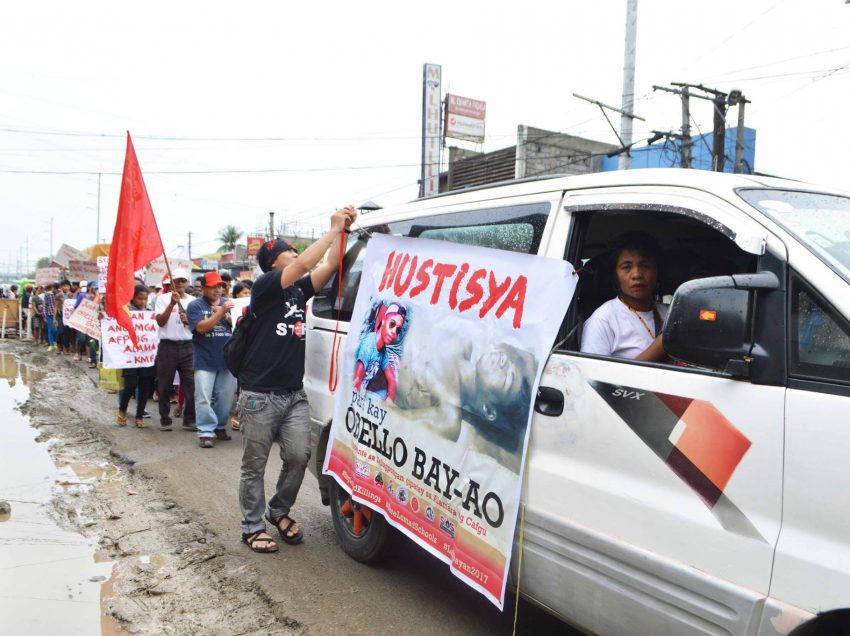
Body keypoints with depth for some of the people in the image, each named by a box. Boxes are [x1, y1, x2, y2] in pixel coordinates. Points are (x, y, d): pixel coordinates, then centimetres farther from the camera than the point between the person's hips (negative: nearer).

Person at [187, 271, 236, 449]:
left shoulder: (228, 304, 8)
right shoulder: (195, 305, -2)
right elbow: (201, 328, -16)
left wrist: (227, 315, -14)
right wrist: (221, 312, -21)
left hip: (227, 359, 4)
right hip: (205, 360, -3)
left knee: (226, 397, 11)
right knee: (204, 399, -4)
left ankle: (220, 426, 27)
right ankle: (206, 432, 3)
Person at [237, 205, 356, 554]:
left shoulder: (300, 289, 12)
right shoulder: (265, 286, -8)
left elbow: (329, 266, 3)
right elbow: (304, 263, -21)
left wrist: (344, 230, -4)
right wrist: (333, 229, -15)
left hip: (294, 394, 6)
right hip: (260, 396, -6)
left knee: (299, 457, 3)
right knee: (255, 465, 6)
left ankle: (279, 510, 27)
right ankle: (252, 526, 21)